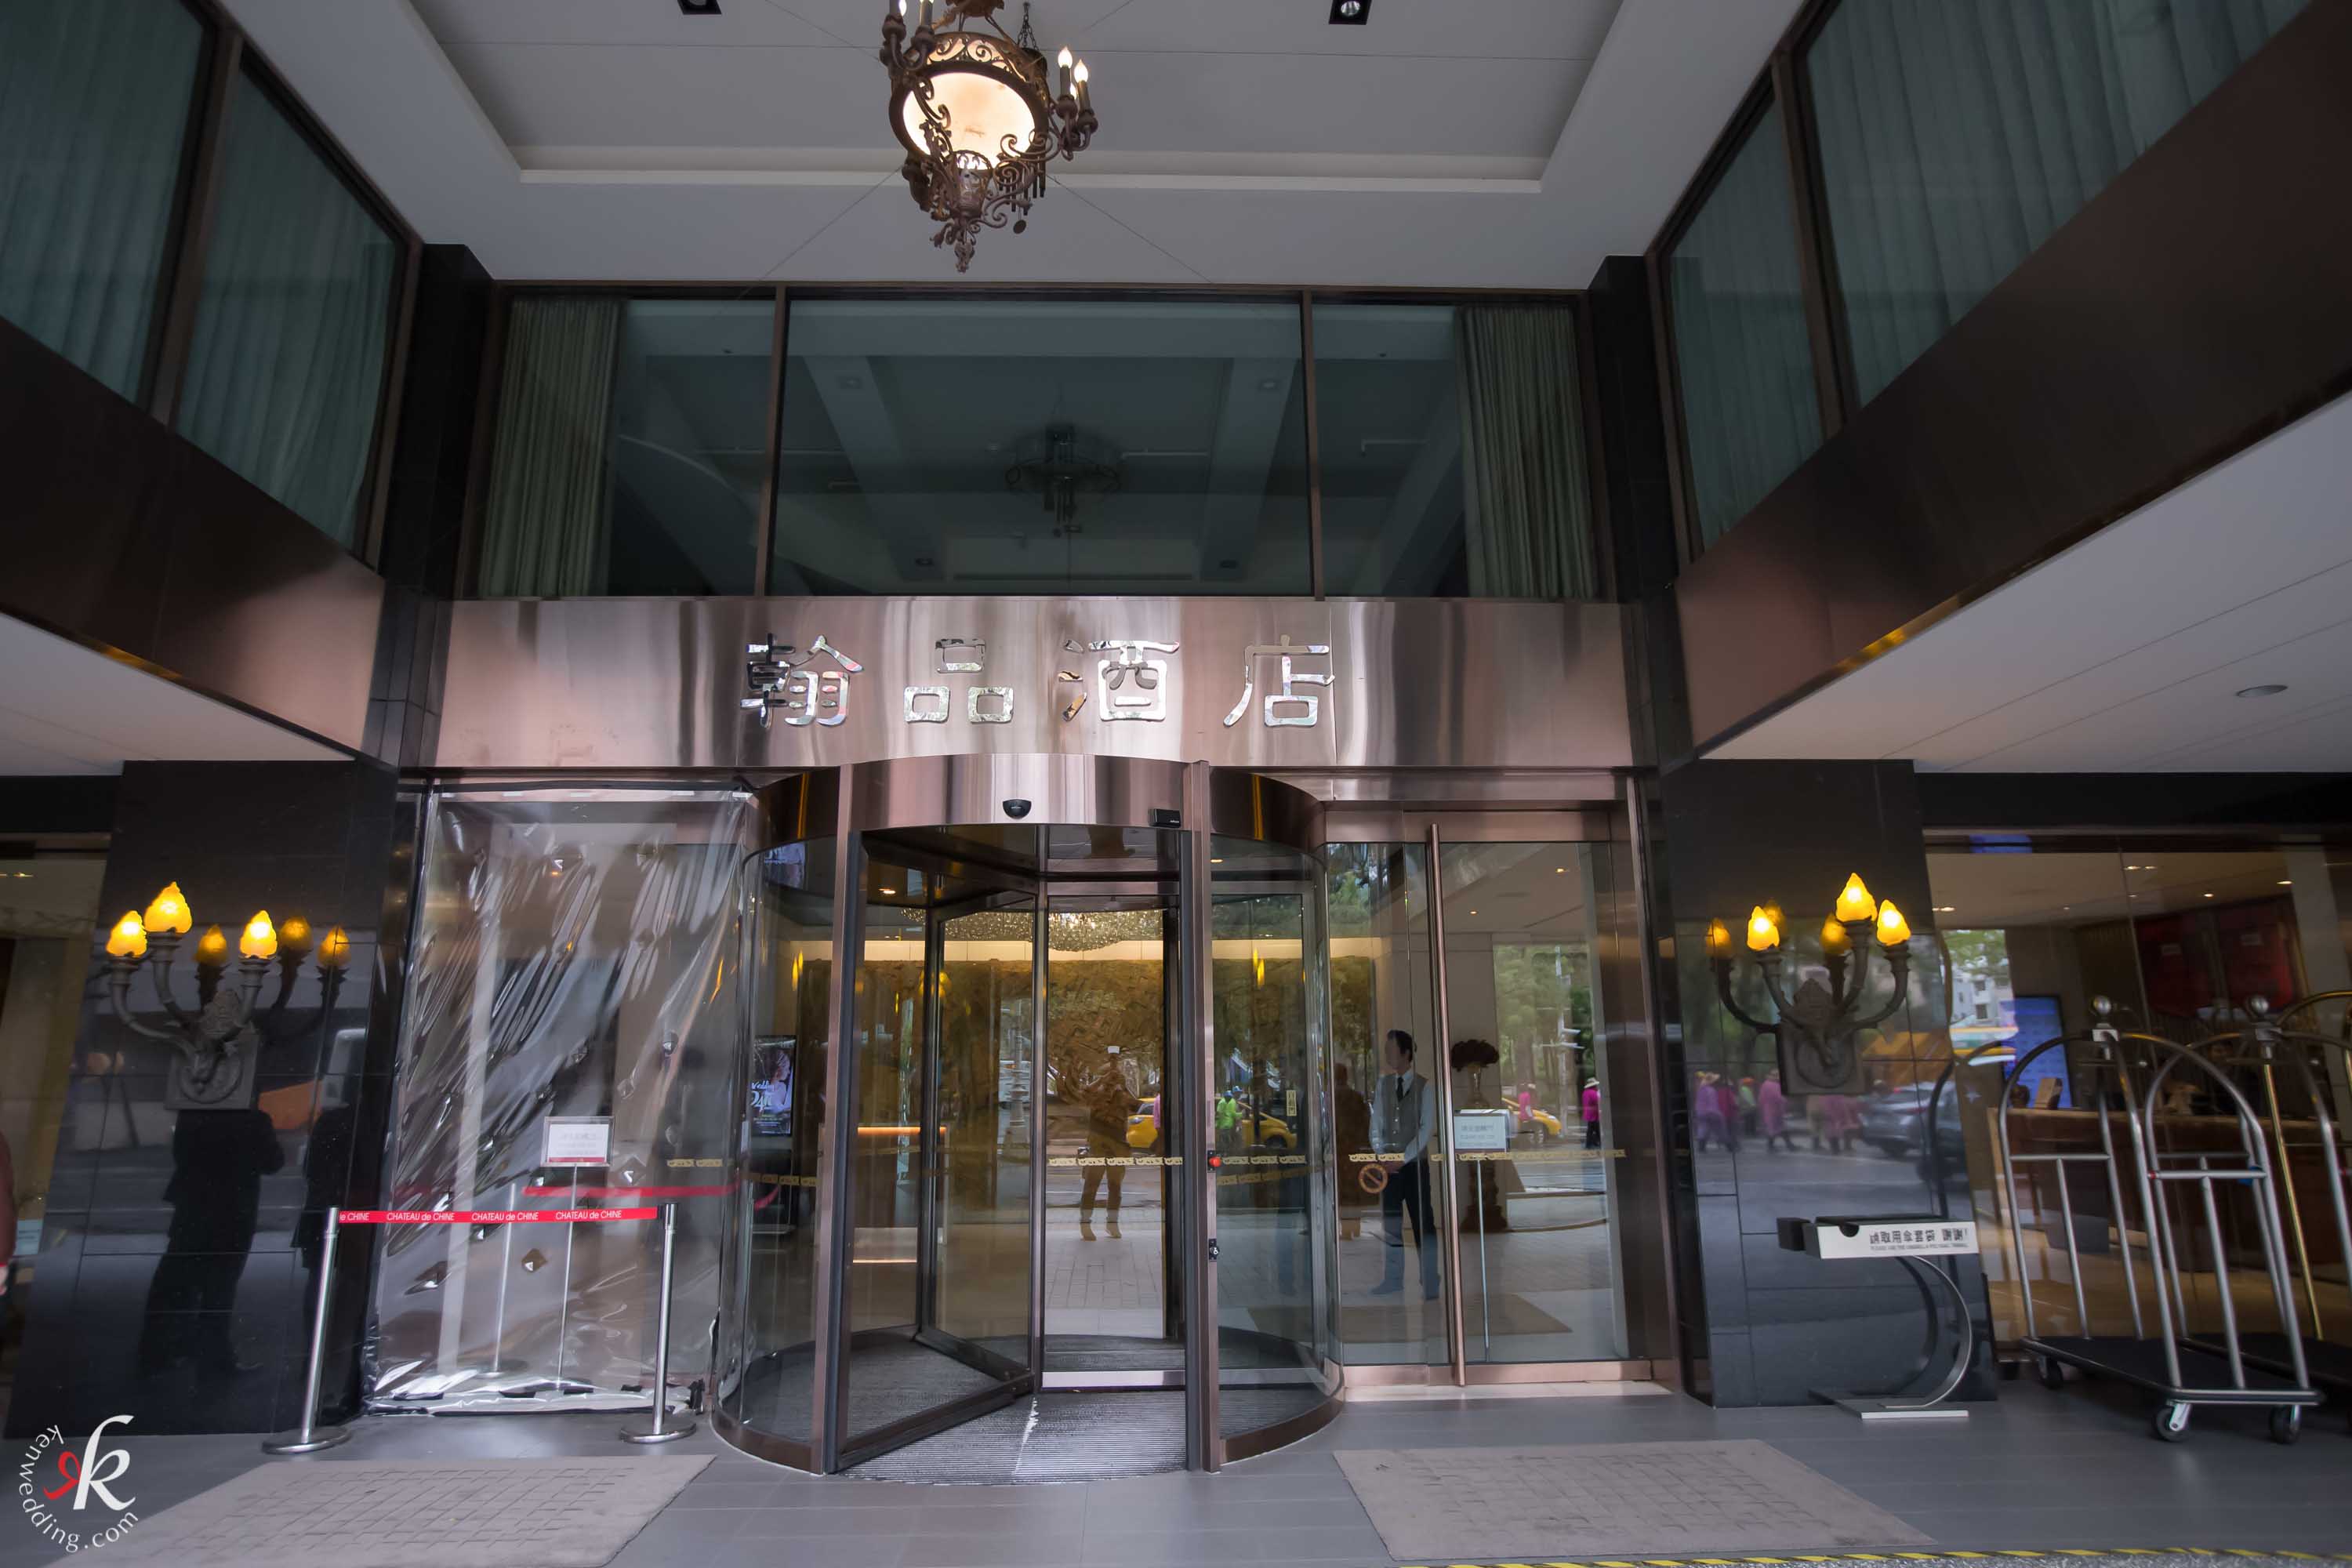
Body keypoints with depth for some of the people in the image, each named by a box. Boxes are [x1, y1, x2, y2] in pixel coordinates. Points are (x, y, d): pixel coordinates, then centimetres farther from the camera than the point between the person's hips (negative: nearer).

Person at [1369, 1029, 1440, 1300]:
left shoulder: (1424, 1086, -5)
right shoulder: (1382, 1084, 6)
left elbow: (1427, 1129, -9)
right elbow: (1376, 1124, 7)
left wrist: (1403, 1158, -13)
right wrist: (1382, 1156, -6)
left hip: (1415, 1163, -4)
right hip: (1388, 1165, 4)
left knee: (1423, 1223, 0)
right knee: (1390, 1222, 8)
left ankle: (1429, 1283, 8)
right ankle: (1393, 1278, 19)